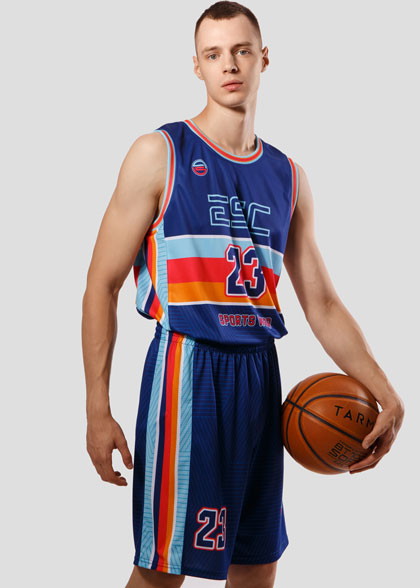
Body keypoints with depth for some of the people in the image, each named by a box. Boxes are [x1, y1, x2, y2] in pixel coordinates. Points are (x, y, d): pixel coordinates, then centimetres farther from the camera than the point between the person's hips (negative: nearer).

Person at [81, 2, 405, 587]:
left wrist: (386, 394, 3)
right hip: (187, 369, -5)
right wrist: (98, 411, -12)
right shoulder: (159, 154, -3)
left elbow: (322, 303, 14)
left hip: (259, 375, 5)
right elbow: (102, 284, -5)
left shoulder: (288, 177, 11)